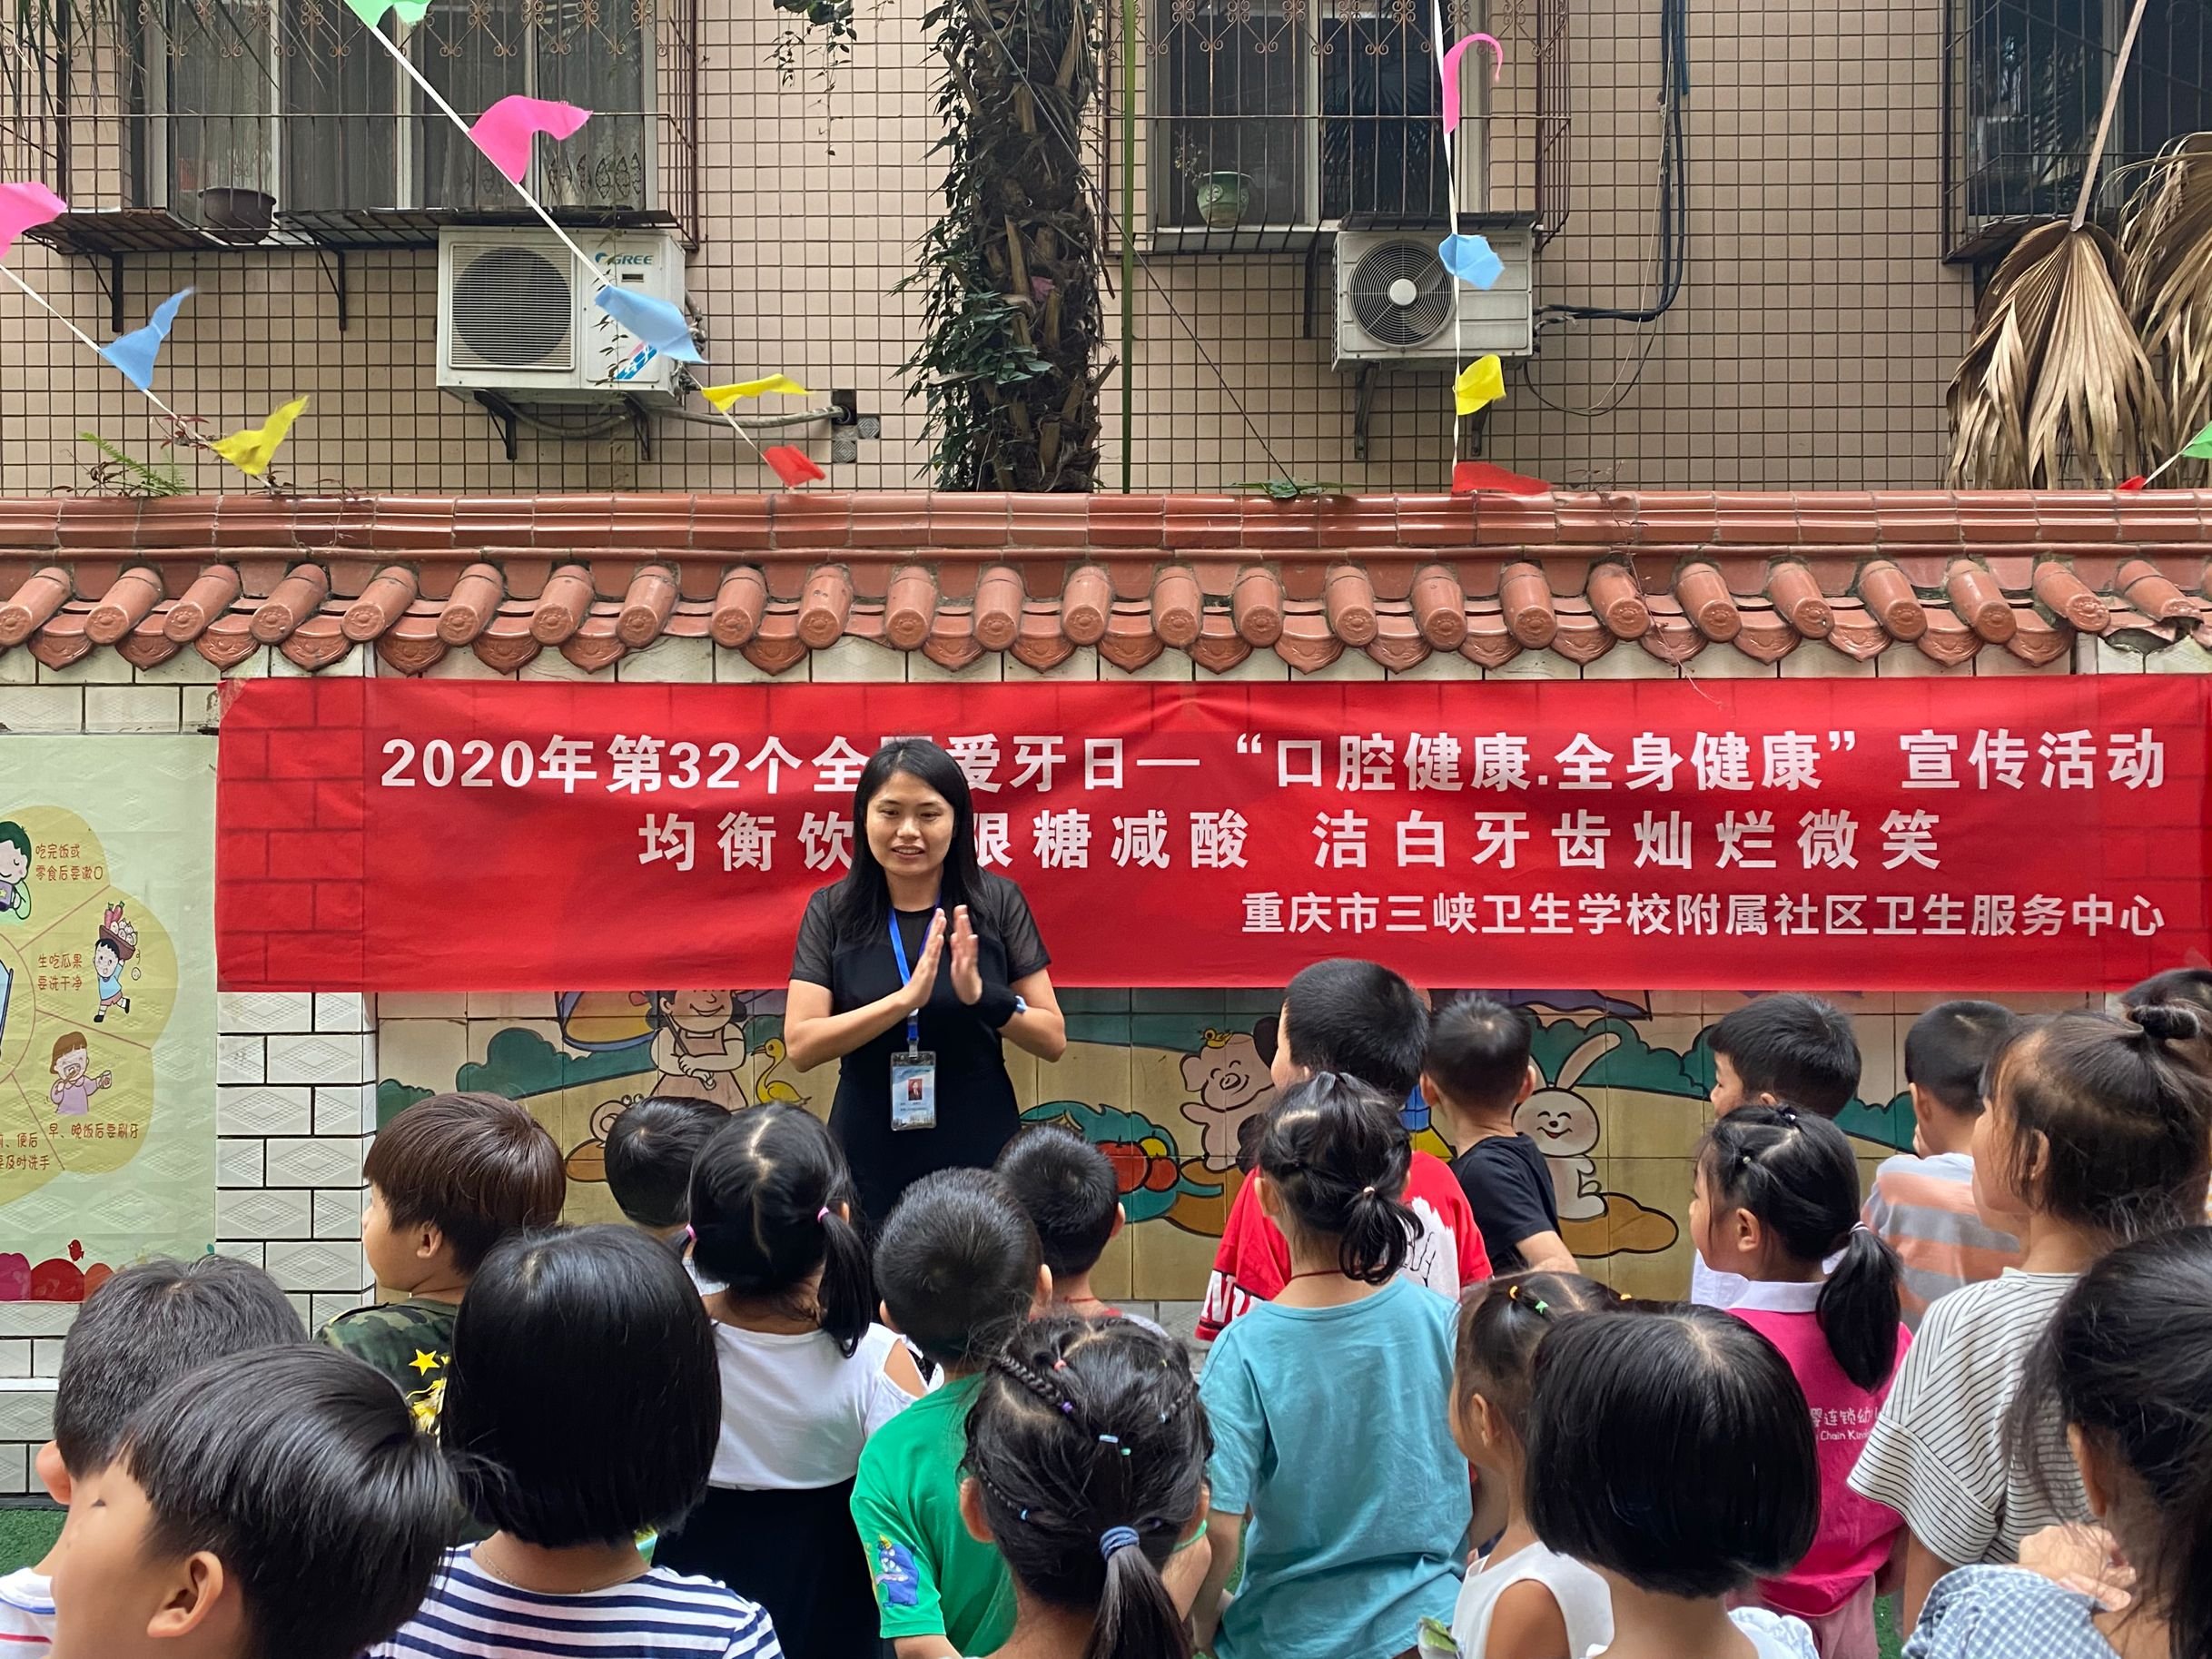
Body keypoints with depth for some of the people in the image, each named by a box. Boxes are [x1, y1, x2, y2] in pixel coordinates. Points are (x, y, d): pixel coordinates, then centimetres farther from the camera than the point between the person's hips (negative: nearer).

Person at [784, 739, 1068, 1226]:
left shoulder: (997, 901, -2)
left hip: (979, 1153, 0)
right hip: (869, 1162, 0)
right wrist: (904, 999, -22)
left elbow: (1054, 1039, -2)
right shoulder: (831, 911, -1)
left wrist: (983, 996, -20)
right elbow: (800, 1047, -10)